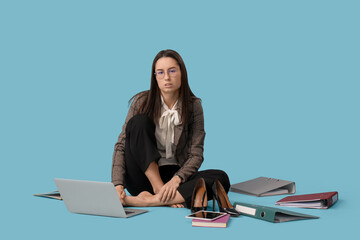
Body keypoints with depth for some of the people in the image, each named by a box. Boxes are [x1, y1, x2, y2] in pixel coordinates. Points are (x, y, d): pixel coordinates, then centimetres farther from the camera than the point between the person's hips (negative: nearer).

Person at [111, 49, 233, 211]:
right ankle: (159, 190, -26)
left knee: (221, 179, -27)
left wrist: (176, 179, -26)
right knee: (139, 122, -23)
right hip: (143, 178, -1)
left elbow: (195, 154, -7)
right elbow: (121, 145, -8)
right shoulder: (142, 102, -5)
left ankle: (149, 201, -35)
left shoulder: (193, 105, -4)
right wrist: (118, 184, -24)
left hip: (174, 175, 1)